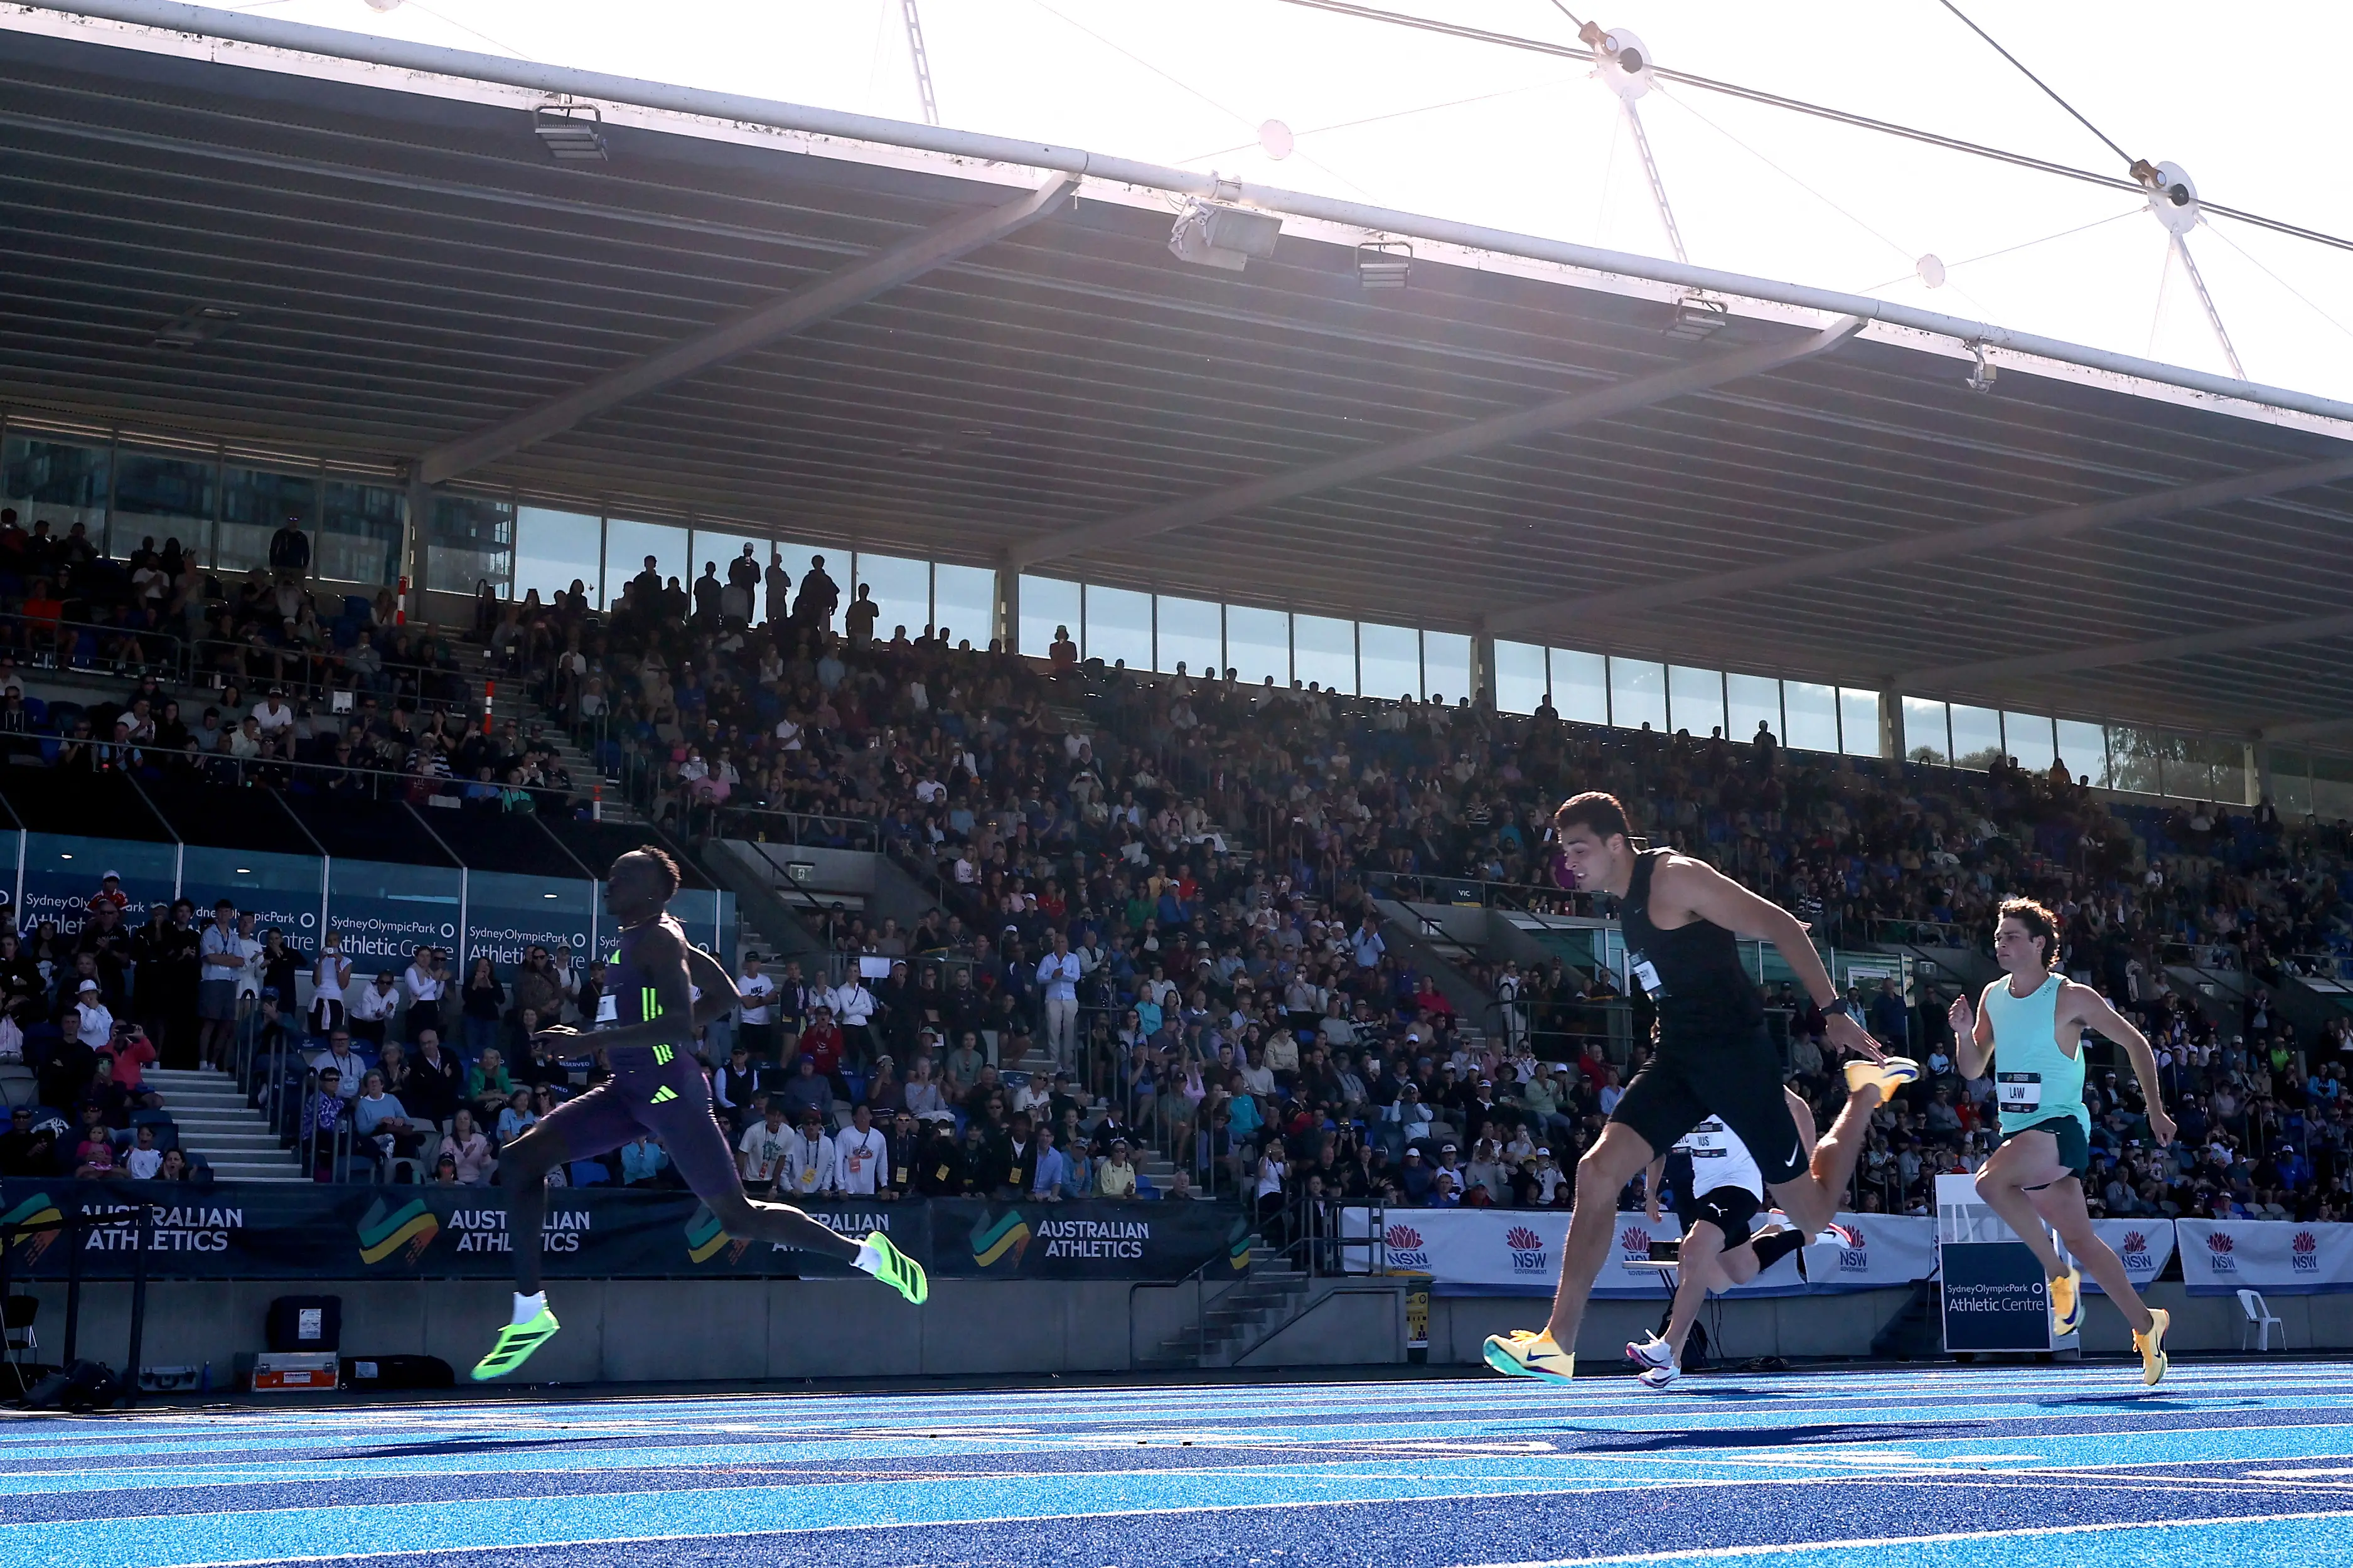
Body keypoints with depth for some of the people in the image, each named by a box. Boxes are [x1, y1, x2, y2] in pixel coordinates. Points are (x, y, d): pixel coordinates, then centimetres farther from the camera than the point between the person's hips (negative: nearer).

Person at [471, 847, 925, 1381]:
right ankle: (530, 1313, 0)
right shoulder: (636, 938, 15)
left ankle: (867, 1253, 12)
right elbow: (726, 998, 21)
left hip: (670, 1089, -10)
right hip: (629, 1087, 10)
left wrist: (592, 1039, -26)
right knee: (520, 1159, -2)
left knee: (738, 1216, -4)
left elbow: (680, 1024, -25)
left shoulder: (659, 940, -12)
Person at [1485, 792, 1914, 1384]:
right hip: (1678, 1057, 8)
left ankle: (1866, 1090, 27)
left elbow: (1781, 926, -14)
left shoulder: (1675, 877, -13)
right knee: (1597, 1171, -10)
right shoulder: (1628, 901, 12)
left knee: (1814, 1214, 2)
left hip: (1734, 1052, -8)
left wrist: (1832, 1011, -20)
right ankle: (1557, 1344, -12)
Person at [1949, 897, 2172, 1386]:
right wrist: (1964, 1034, -6)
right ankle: (2145, 1323, 24)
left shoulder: (2070, 997, -8)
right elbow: (1973, 1070, 14)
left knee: (1990, 1181, -31)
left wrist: (2155, 1110, 2)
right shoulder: (1993, 997, 10)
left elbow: (2135, 1042, 1)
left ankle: (2059, 1274, -14)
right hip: (2018, 1133, 6)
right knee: (2080, 1239, 10)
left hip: (2060, 1126, -6)